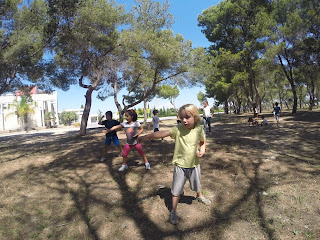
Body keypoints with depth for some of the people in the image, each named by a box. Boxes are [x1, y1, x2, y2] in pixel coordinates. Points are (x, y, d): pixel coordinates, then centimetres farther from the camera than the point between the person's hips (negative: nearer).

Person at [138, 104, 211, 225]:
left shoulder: (199, 130, -11)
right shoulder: (178, 129, -20)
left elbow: (202, 142, 8)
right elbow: (163, 133, -34)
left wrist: (202, 150, -13)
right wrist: (146, 136, -46)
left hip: (194, 165, 3)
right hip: (180, 166, -2)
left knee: (197, 184, 27)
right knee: (176, 190, 9)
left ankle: (200, 196, 60)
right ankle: (173, 211, 30)